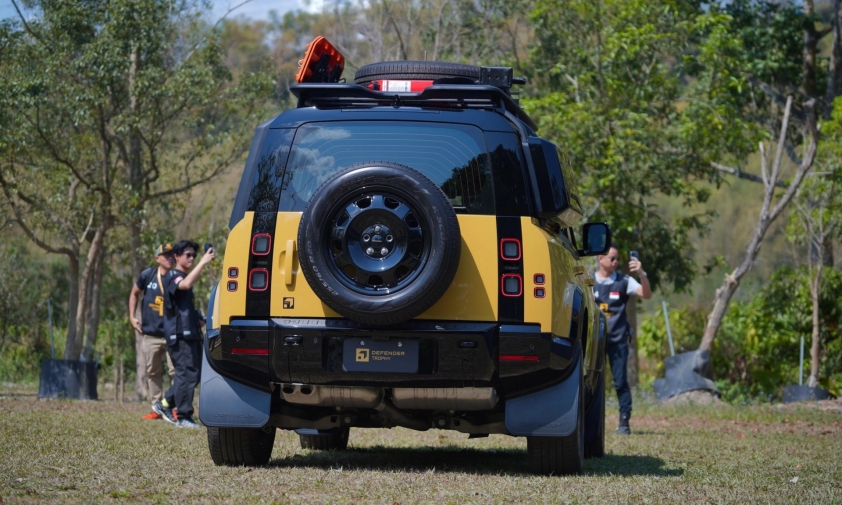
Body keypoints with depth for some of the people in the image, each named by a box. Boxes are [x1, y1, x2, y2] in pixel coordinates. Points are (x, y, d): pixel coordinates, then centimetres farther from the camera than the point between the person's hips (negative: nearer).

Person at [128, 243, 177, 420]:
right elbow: (134, 294, 16)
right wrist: (132, 317, 8)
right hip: (150, 335, 2)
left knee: (176, 371, -7)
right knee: (152, 372, 9)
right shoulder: (148, 275, 0)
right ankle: (157, 407, 18)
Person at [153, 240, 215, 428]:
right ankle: (184, 417, -6)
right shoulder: (172, 277, -7)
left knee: (193, 374, 10)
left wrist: (198, 319, 15)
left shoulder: (184, 277, 22)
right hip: (179, 334, -9)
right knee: (186, 374, -10)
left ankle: (165, 404, 20)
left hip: (191, 333, 10)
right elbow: (185, 284, -32)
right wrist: (203, 263, -33)